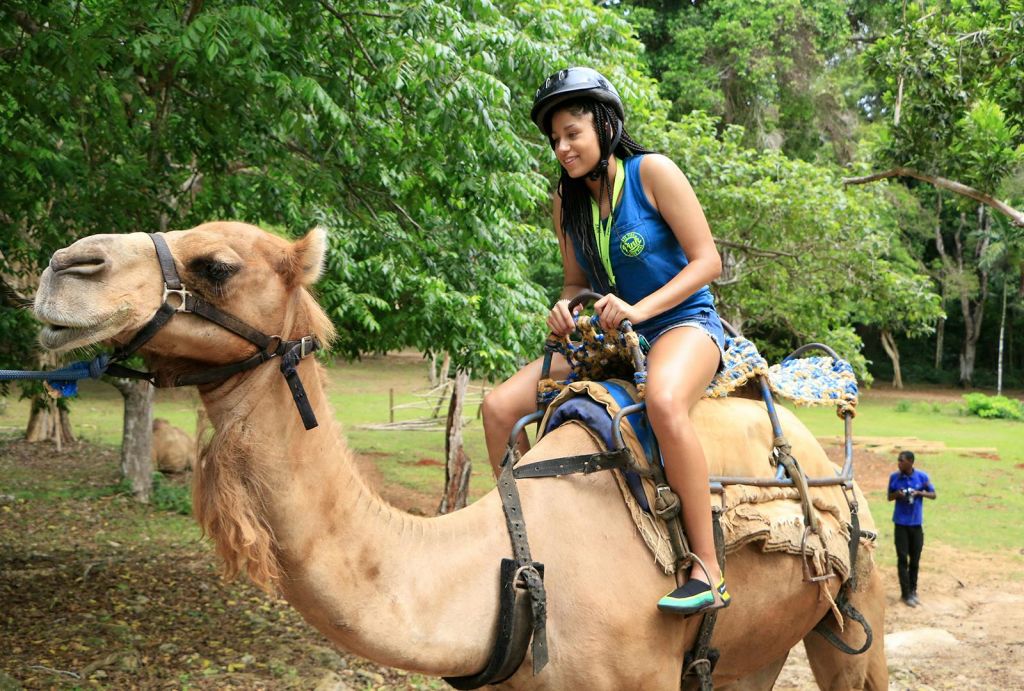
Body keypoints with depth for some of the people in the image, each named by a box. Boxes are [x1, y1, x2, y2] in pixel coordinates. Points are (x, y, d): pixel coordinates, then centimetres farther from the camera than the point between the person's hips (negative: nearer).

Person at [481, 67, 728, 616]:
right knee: (499, 408, -10)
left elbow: (707, 260, -10)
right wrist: (565, 306, -8)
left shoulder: (652, 172, -10)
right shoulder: (566, 200, 7)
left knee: (664, 400, -42)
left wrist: (640, 308, -23)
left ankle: (707, 570, -34)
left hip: (683, 322, -6)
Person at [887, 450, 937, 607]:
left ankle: (913, 591, 21)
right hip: (901, 523, -1)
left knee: (915, 560, 8)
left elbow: (933, 495, 3)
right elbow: (889, 497, 7)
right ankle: (905, 594, 3)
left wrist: (920, 493, -16)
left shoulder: (922, 476, -5)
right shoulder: (894, 477, -3)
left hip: (916, 523, 1)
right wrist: (897, 494, -15)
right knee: (902, 559, -3)